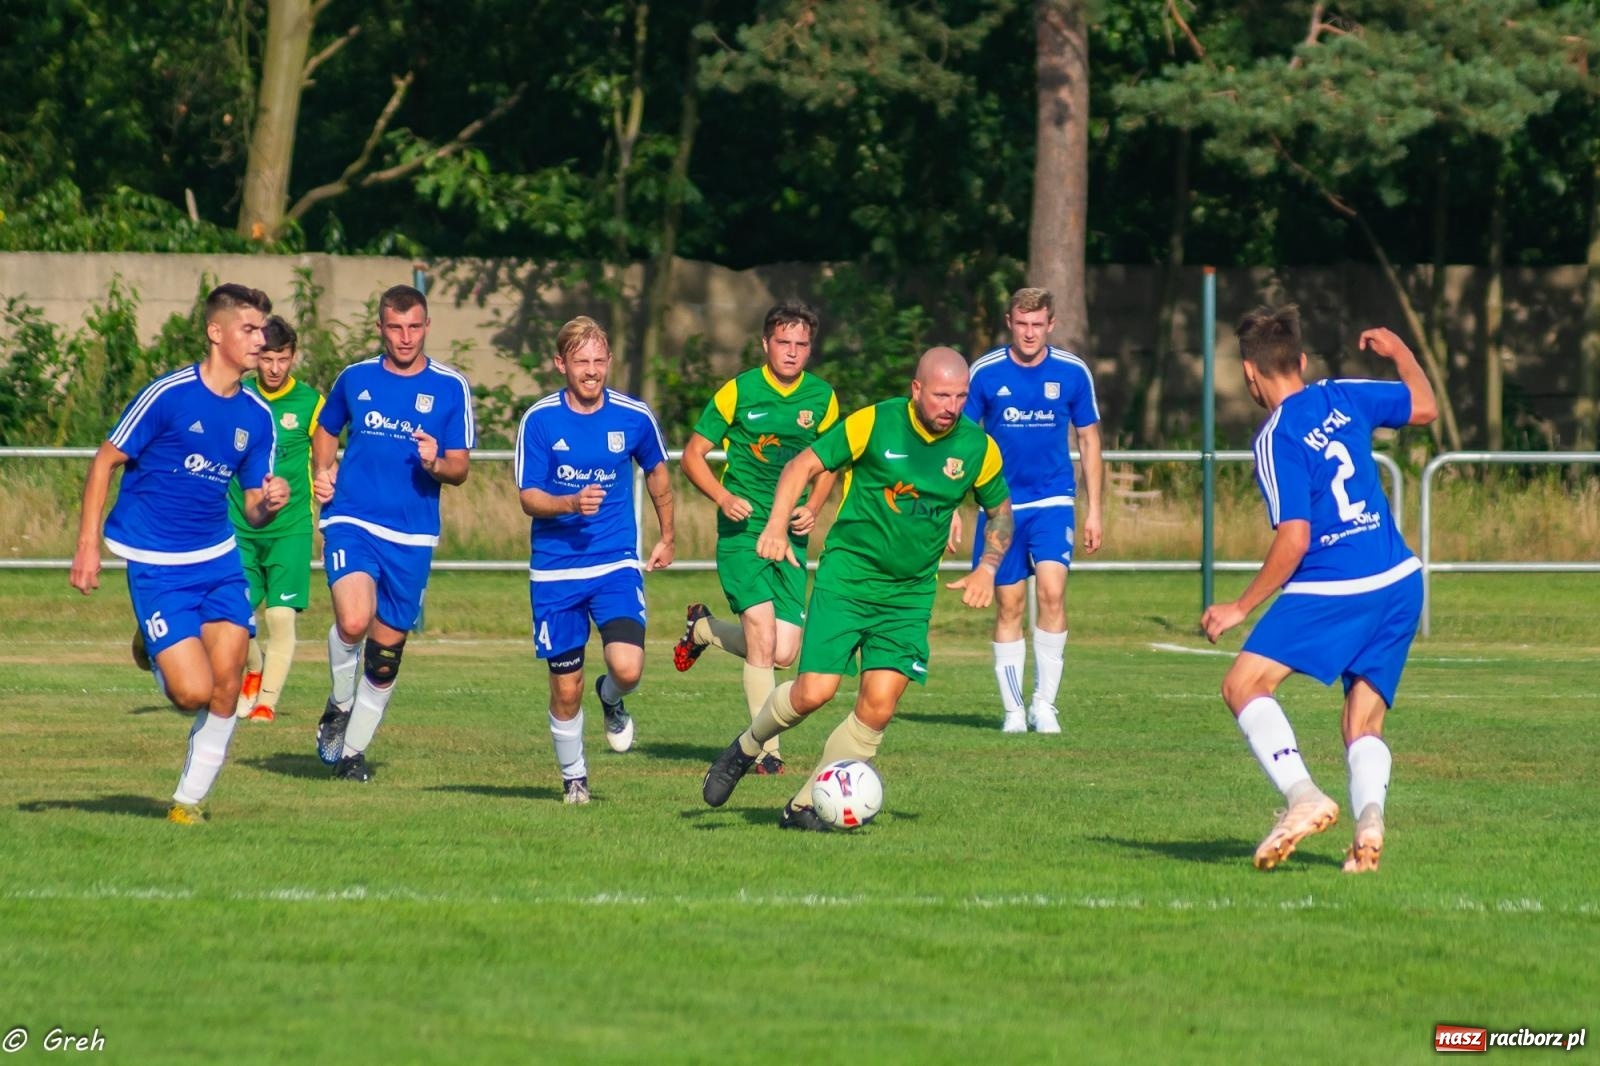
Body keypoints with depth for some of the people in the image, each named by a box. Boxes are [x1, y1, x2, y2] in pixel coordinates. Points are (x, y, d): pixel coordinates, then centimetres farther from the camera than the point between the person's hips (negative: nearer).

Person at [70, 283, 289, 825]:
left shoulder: (257, 415, 5)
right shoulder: (168, 394, -13)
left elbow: (253, 509, 11)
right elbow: (104, 462, -7)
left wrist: (269, 502, -14)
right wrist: (88, 545, -12)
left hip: (219, 557, 5)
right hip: (156, 566, -5)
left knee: (226, 684, -7)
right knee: (193, 692, -14)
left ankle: (190, 799, 12)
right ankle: (155, 652, 22)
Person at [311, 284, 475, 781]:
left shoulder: (450, 387, 2)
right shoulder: (355, 378, 6)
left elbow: (460, 468, 3)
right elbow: (326, 431, 24)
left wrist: (436, 465, -19)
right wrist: (322, 473, 5)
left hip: (412, 536, 1)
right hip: (352, 521, -1)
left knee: (387, 648, 6)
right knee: (353, 620, -25)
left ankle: (353, 749, 24)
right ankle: (339, 706, 3)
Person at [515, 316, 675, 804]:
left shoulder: (634, 417, -3)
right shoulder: (539, 420, -7)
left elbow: (657, 474, 16)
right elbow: (529, 499, -7)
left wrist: (666, 537, 24)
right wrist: (572, 503, -26)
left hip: (616, 563, 0)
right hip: (555, 571, 0)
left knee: (627, 668, -20)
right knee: (566, 688, 3)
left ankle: (612, 701, 17)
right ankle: (573, 777, 28)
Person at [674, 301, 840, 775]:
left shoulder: (823, 398, 4)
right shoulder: (738, 392, -6)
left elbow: (828, 462, 18)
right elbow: (693, 455, 1)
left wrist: (812, 508, 0)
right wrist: (723, 497, -16)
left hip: (791, 534, 4)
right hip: (742, 528, -4)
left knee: (783, 655, -1)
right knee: (763, 635, -18)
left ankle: (704, 627, 29)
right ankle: (767, 750, -6)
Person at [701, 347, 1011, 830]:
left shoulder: (979, 447, -2)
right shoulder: (874, 424, -11)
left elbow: (1000, 511, 15)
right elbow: (803, 465, -4)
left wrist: (987, 568, -1)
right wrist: (777, 526, -19)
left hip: (910, 592, 3)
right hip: (847, 573, -3)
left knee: (878, 707, -9)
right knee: (815, 691, -13)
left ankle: (806, 806, 6)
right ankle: (746, 748, 18)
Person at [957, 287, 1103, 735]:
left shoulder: (1073, 373, -2)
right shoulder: (985, 372, -4)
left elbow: (1089, 439, 8)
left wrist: (1093, 510, 6)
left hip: (1053, 501, 0)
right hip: (1001, 504, 1)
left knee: (1051, 590, -18)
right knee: (1009, 605, 2)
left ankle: (1045, 703, -8)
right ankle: (1013, 710, 11)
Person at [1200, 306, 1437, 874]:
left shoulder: (1276, 439, -9)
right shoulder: (1343, 398, 8)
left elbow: (1295, 537, -14)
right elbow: (1425, 407, 25)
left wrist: (1241, 608, -6)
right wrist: (1400, 352, 42)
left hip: (1334, 590, -7)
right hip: (1400, 583, 7)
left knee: (1244, 684, -6)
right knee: (1364, 723, 9)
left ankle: (1303, 795, -24)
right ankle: (1369, 814, -19)